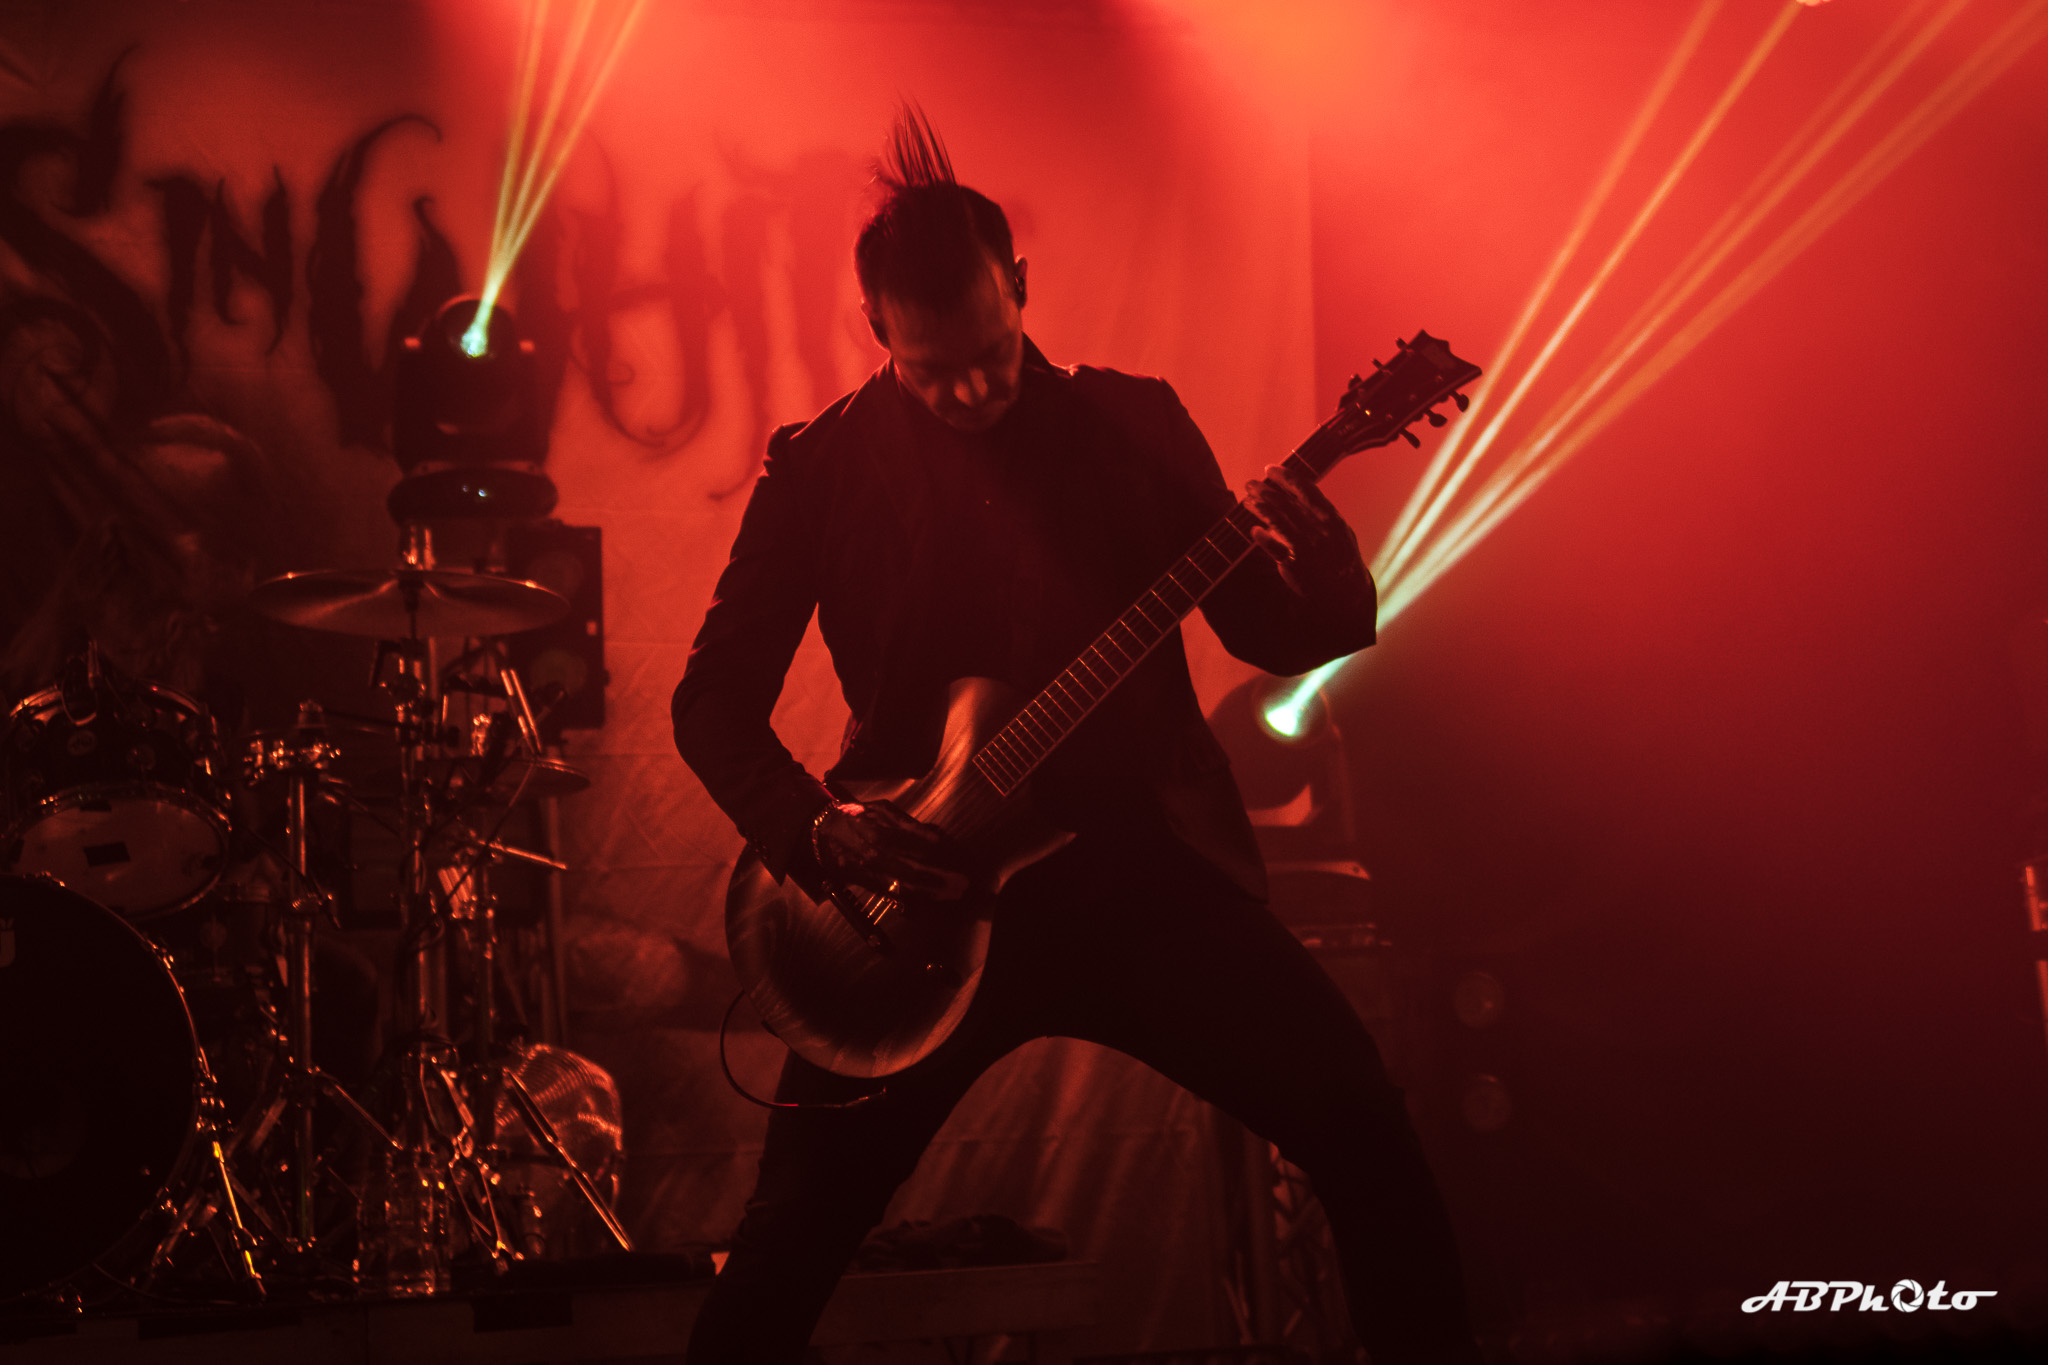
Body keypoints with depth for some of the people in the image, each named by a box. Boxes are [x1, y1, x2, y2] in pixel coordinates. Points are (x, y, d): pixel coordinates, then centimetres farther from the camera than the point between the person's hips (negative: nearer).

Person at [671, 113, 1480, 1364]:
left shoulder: (1132, 425, 4)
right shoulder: (823, 466, 1)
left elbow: (1287, 638, 6)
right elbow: (714, 697, 4)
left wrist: (1309, 554, -17)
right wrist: (814, 830, -13)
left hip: (1142, 867, 1)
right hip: (917, 898, -1)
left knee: (1369, 1132, -7)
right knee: (794, 1229, -3)